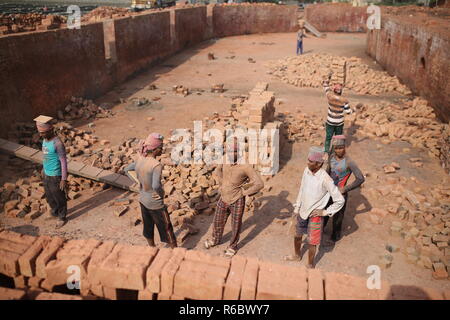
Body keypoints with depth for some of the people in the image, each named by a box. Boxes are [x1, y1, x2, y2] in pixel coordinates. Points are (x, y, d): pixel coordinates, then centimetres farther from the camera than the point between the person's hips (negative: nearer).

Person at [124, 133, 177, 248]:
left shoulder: (140, 160, -5)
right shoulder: (156, 165, -28)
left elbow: (126, 170, 12)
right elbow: (156, 186, -37)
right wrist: (161, 192, -16)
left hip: (143, 200, 7)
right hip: (155, 204, -7)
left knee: (148, 226, 24)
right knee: (166, 228, 11)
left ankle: (152, 248, 43)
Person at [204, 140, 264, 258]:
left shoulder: (245, 166, -24)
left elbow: (259, 184, -26)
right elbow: (218, 170, 16)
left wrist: (243, 193, -16)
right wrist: (223, 183, 8)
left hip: (237, 201, -5)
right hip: (223, 199, 5)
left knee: (235, 226, 15)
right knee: (217, 223, 22)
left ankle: (233, 246, 41)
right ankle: (216, 240, 50)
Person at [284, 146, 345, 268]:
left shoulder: (325, 179, -26)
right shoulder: (307, 170, -8)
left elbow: (340, 200, -20)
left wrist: (326, 212, -14)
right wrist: (297, 206, 10)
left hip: (314, 215, -6)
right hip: (302, 211, 6)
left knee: (312, 242, 10)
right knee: (297, 236, 23)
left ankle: (310, 265, 33)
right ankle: (297, 255, 50)